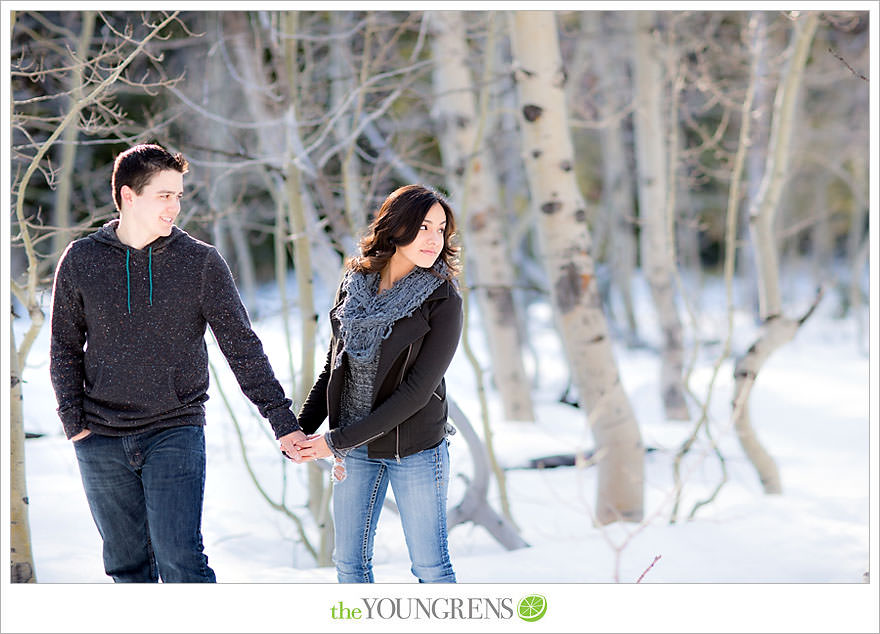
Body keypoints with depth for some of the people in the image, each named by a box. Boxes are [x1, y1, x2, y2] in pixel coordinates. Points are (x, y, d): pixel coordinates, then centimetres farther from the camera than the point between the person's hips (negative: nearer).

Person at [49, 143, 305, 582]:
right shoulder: (81, 260, 2)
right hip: (101, 440, 2)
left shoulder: (201, 262, -1)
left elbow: (242, 347, -1)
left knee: (181, 561, -11)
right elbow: (64, 348, 9)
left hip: (175, 432, -2)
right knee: (127, 565, 10)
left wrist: (282, 421, -6)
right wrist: (75, 424, -1)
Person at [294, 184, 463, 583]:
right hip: (355, 450, 5)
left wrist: (338, 441, -19)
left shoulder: (443, 301, -13)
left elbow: (417, 391, -18)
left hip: (415, 449, -5)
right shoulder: (355, 284, 1)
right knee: (349, 562, 12)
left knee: (430, 566, 3)